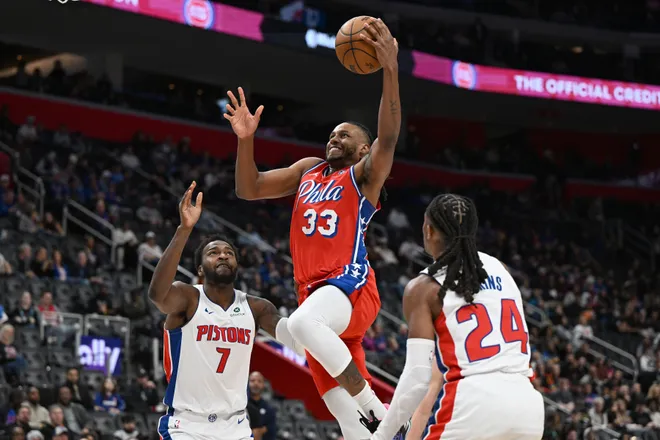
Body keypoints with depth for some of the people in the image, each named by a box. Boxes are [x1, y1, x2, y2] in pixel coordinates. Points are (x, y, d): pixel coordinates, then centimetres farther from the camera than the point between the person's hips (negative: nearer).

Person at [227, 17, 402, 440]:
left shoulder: (366, 173, 3)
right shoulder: (308, 170, 22)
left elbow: (387, 138, -17)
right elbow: (249, 189, 21)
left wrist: (390, 70, -30)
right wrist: (246, 139, 4)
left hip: (351, 286, -7)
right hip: (315, 292, 7)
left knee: (303, 322, -39)